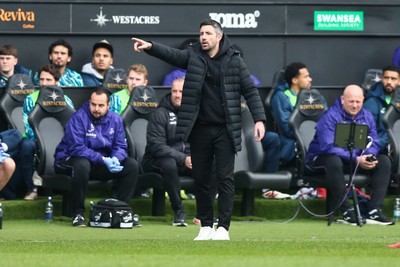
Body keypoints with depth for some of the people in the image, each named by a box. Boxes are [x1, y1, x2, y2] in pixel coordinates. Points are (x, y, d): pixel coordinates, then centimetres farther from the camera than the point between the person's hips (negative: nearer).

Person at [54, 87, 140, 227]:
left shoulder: (115, 120, 2)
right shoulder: (79, 118, -17)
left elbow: (121, 147, 0)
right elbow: (77, 148, -24)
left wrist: (115, 159, -25)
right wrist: (103, 160, -31)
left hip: (104, 162, 6)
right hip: (70, 160, -6)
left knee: (132, 165, -11)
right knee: (82, 165, -40)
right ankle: (78, 213, -25)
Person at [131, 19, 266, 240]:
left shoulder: (234, 61, 0)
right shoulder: (193, 56, 5)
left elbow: (250, 91, 1)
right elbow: (171, 54, -12)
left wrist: (259, 119, -8)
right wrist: (150, 47, -31)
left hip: (225, 130, -3)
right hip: (200, 129, 3)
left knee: (225, 178, -5)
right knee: (200, 179, 7)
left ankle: (223, 228, -2)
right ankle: (206, 227, 16)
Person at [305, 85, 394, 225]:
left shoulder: (366, 116, 4)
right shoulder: (330, 116, -17)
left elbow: (374, 142, 2)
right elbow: (328, 147, -26)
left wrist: (369, 157, -24)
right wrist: (355, 159, -34)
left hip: (357, 159, 6)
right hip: (322, 159, -6)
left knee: (384, 161, -10)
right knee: (334, 161, -40)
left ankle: (374, 211, -17)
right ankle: (346, 211, -33)